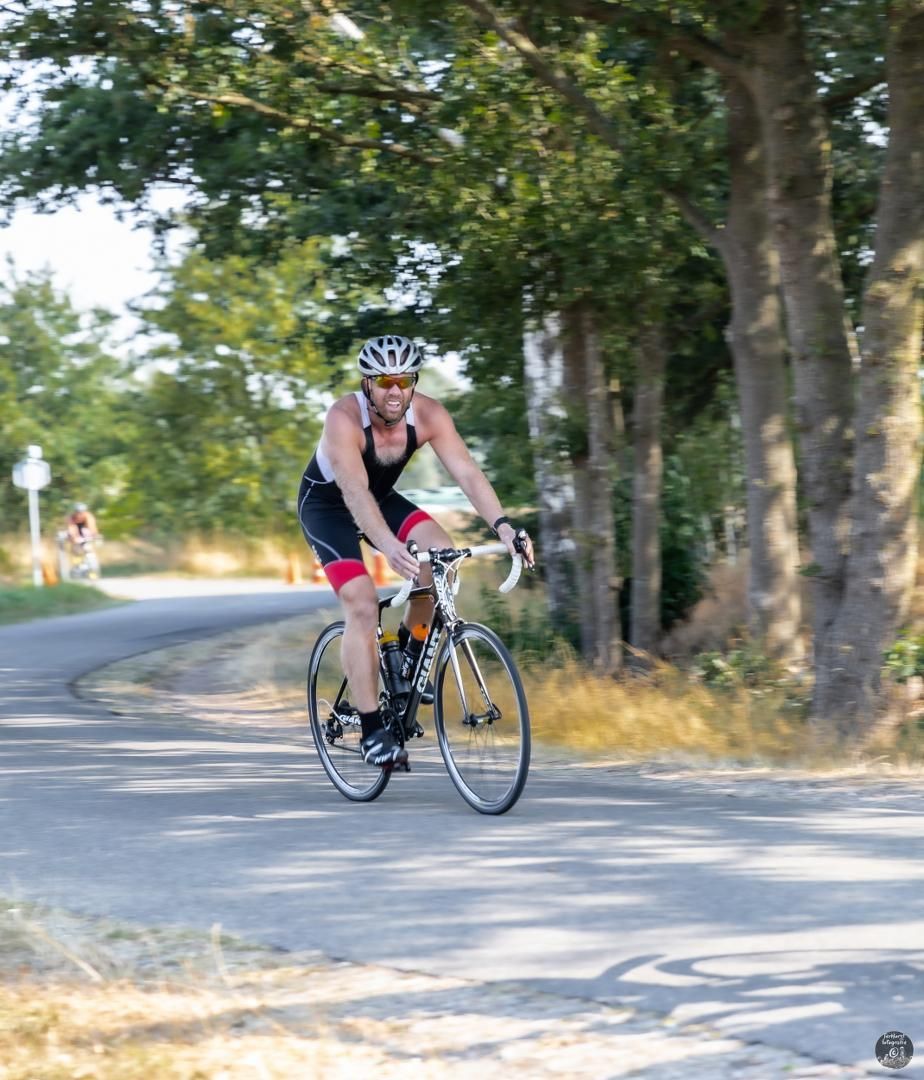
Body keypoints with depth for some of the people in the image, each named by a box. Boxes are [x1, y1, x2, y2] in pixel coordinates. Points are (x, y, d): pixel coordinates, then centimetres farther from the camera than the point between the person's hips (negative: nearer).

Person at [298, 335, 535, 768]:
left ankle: (406, 649, 3)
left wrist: (504, 526, -43)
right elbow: (354, 492, -45)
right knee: (361, 603, -20)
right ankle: (372, 730, -15)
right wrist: (389, 546, -61)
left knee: (442, 552, -21)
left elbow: (468, 474, -27)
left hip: (382, 498, 5)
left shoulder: (428, 415, -21)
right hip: (327, 505, -5)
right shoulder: (344, 418, -34)